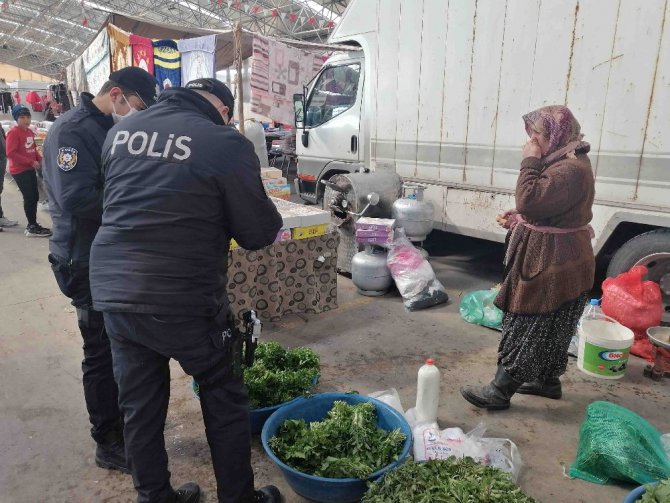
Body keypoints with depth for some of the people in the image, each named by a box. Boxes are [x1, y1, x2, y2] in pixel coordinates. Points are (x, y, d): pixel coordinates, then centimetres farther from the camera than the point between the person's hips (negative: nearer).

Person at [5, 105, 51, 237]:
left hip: (30, 170, 8)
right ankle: (32, 228, 2)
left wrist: (40, 159, 2)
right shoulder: (13, 133, -14)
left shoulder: (30, 132, 9)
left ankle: (32, 225, 24)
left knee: (34, 196, 12)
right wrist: (31, 162, -22)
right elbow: (11, 153, -20)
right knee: (29, 197, -6)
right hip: (19, 171, -8)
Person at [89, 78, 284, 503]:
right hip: (184, 301, -5)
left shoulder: (120, 132, 8)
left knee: (140, 407, 18)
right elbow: (260, 233, -8)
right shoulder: (226, 143, -11)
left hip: (113, 293, 6)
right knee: (225, 401, 15)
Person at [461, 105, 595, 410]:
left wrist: (530, 162, -20)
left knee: (526, 327, -3)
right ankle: (547, 380, 35)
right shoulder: (564, 162, 13)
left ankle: (500, 391, 6)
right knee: (549, 328, 20)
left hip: (554, 266, -10)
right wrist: (518, 219, 7)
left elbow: (529, 201, -30)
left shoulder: (570, 169, -23)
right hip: (552, 262, 11)